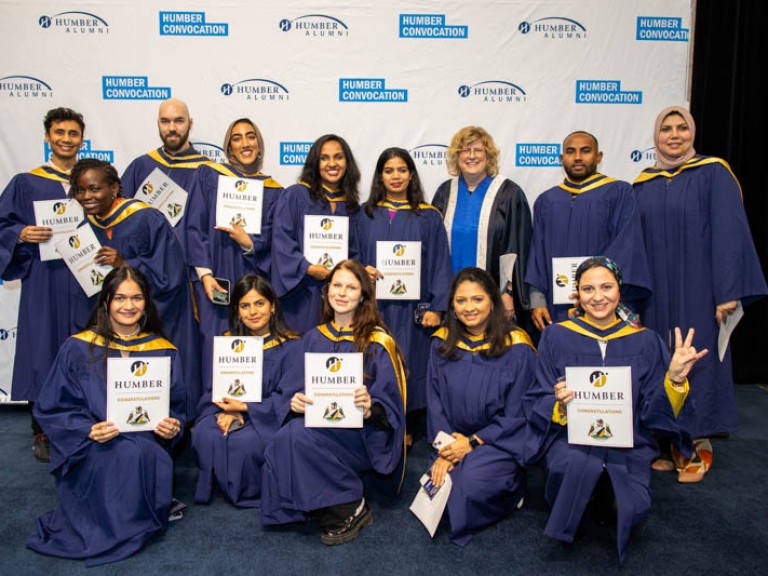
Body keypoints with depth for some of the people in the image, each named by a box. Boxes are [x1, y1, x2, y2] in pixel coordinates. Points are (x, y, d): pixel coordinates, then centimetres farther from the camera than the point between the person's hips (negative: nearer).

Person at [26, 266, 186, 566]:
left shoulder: (164, 352, 8)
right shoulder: (78, 349, 2)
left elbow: (176, 408, 13)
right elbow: (51, 409, 2)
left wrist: (173, 426, -11)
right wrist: (89, 429, -16)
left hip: (147, 449, 2)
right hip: (91, 454, -2)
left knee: (147, 452, -32)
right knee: (127, 453, -33)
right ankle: (119, 528, -9)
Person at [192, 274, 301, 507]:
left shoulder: (291, 347, -3)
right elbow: (212, 389, 5)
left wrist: (243, 407, -16)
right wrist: (227, 412, -17)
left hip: (269, 420, -3)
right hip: (229, 409, 3)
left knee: (243, 442, -33)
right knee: (204, 435, -28)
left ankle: (252, 494, -3)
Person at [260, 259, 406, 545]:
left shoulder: (377, 343, -3)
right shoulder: (314, 339, 11)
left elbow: (388, 407, -6)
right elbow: (297, 389, 9)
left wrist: (369, 408, -28)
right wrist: (295, 401, -15)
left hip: (363, 435, -4)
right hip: (318, 424, 4)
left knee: (297, 435, -31)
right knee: (284, 441, -29)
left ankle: (350, 509, -11)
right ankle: (332, 511, -8)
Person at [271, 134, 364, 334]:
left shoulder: (352, 206, 13)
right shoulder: (294, 195, 0)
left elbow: (353, 252, 15)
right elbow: (281, 241, -8)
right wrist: (307, 268, -18)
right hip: (301, 297, -3)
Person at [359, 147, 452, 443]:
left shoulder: (429, 217, 5)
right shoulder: (366, 214, 9)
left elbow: (440, 264, 1)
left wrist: (436, 307, -7)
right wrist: (361, 270, -11)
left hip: (412, 309, -1)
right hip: (374, 307, 1)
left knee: (411, 368, 2)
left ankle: (408, 432, 16)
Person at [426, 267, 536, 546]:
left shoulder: (517, 349, -11)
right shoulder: (442, 343, 1)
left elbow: (517, 414, -9)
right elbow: (435, 403, 2)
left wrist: (473, 442, -15)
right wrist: (443, 450, -11)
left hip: (501, 442, -3)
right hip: (453, 440, 4)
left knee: (473, 483, -29)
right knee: (439, 481, -20)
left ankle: (512, 490, 5)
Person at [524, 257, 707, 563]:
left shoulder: (646, 342, 5)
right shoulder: (556, 337, 1)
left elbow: (657, 412, 1)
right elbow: (537, 408, 1)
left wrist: (675, 378, -16)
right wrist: (559, 405, -21)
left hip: (627, 447, 2)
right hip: (570, 439, -1)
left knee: (624, 510, -23)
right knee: (579, 463, -33)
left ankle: (600, 498, 12)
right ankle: (567, 508, -1)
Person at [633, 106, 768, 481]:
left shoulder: (714, 174, -4)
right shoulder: (643, 183, 9)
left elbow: (729, 234, -8)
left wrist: (728, 292, -14)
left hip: (697, 290, -4)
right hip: (655, 292, 4)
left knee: (698, 360, 2)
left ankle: (700, 445, 16)